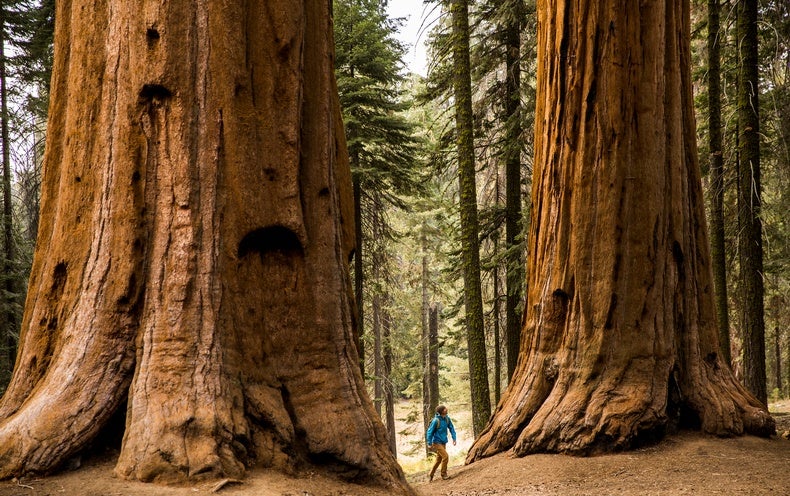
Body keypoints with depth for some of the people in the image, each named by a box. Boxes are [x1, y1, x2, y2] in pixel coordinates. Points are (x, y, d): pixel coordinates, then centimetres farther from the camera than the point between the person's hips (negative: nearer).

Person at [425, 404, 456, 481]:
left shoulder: (447, 419, -2)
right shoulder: (436, 420, -20)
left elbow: (451, 428, 9)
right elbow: (429, 432, -15)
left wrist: (454, 438, -1)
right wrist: (429, 444, -12)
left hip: (443, 442, 7)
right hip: (437, 442, -7)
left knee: (438, 460, 14)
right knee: (445, 457, -15)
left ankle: (431, 475, 29)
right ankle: (444, 474, -1)